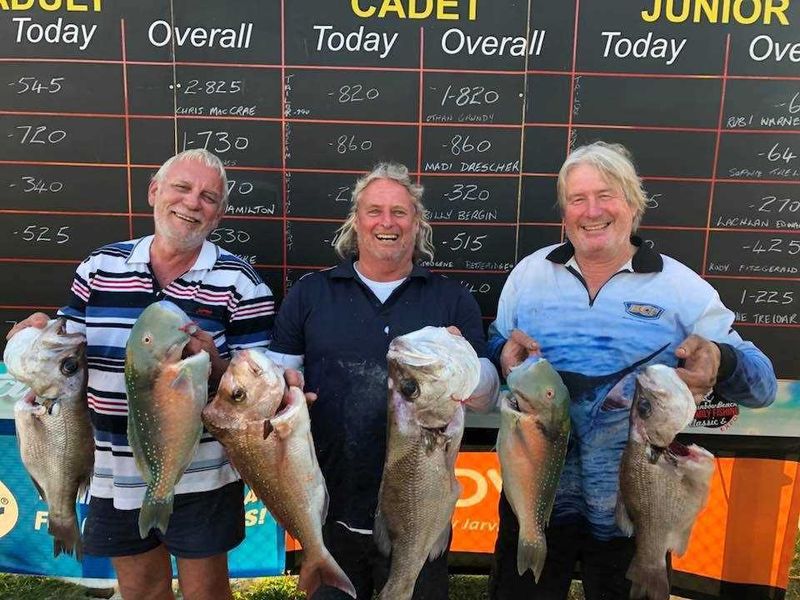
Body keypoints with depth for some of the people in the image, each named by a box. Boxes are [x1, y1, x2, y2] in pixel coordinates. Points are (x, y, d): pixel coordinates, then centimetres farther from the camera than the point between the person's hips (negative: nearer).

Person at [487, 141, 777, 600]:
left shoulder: (682, 286, -5)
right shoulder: (530, 272, 1)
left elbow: (763, 385, -4)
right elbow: (494, 345, 9)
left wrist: (720, 362, -27)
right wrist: (504, 350, -16)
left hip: (634, 509, -1)